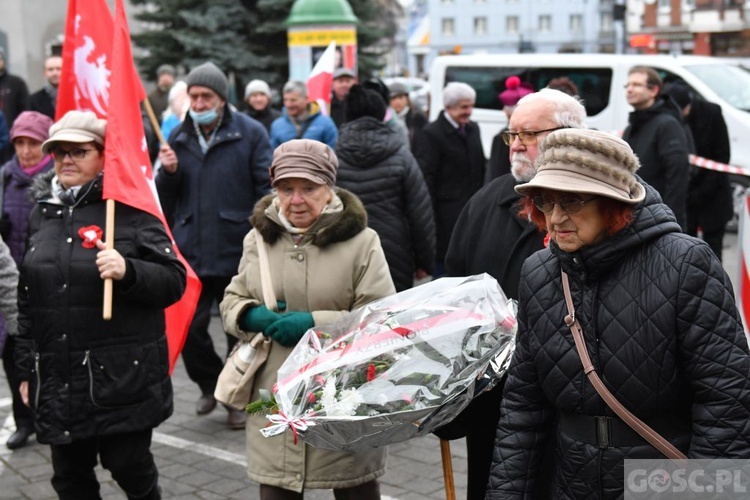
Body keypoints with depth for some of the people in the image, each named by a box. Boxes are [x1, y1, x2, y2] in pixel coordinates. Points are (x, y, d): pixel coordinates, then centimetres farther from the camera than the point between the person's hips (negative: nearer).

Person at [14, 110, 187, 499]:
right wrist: (26, 368, 16)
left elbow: (174, 280, -9)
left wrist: (128, 271, -28)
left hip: (122, 376, -5)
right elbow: (27, 299, 17)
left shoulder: (130, 209, -5)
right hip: (57, 380, 5)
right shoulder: (42, 212, 11)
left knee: (129, 466, 5)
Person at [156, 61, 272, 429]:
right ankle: (210, 384, 28)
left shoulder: (250, 133, -4)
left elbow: (267, 189, -5)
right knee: (187, 328, 1)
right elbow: (167, 199, 14)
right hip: (191, 253, 3)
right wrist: (168, 172, -7)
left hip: (239, 251, -3)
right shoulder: (179, 137, 9)